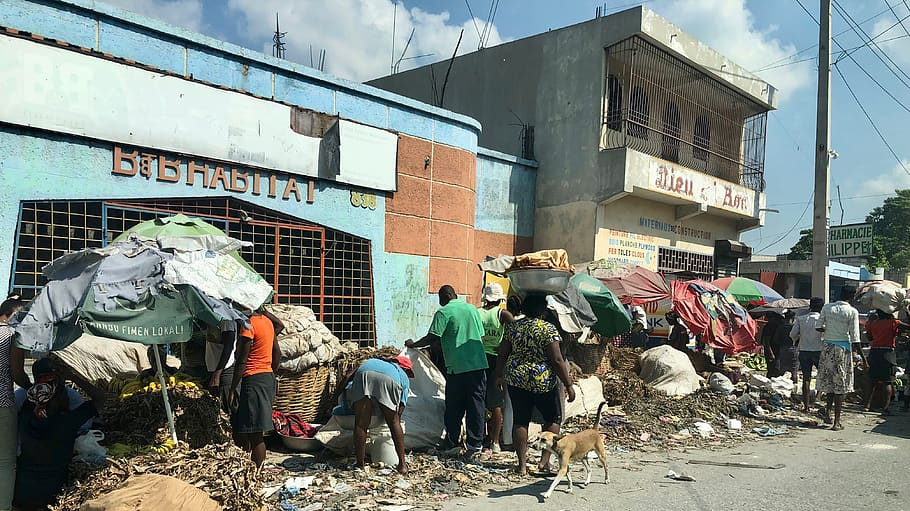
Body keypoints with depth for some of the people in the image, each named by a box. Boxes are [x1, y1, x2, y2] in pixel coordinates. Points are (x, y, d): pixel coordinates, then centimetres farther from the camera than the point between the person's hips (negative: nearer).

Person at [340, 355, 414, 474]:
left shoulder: (370, 361, 45)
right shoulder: (404, 377, 38)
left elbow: (350, 377, 31)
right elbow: (401, 406, 28)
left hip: (363, 375, 1)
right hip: (389, 380, -1)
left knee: (361, 424, 9)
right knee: (394, 422, 16)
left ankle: (360, 464, 11)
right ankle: (402, 464, 18)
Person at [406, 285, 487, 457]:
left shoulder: (443, 312, -3)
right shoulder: (473, 309, 14)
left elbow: (432, 338, -8)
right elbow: (482, 337, 16)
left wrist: (413, 345, 7)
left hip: (457, 367, -4)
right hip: (478, 364, 4)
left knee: (454, 408, 7)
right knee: (476, 406, 7)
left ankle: (451, 444, 16)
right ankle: (475, 444, 8)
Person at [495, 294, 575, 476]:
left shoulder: (513, 327, 3)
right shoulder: (548, 329, -11)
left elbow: (502, 354, 9)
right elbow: (557, 360, -14)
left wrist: (499, 375, 23)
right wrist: (568, 385, -8)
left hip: (516, 379, 4)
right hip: (543, 382, -4)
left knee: (520, 421, 10)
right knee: (553, 418, 14)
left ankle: (522, 464, 12)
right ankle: (544, 461, 9)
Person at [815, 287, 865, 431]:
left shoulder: (827, 308, 1)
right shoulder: (852, 312, -8)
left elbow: (819, 327, -1)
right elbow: (855, 337, -9)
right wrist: (862, 356, -3)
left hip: (828, 347, 3)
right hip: (844, 347, -3)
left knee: (829, 380, 19)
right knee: (840, 384, 3)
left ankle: (828, 411, 8)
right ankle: (837, 421, 6)